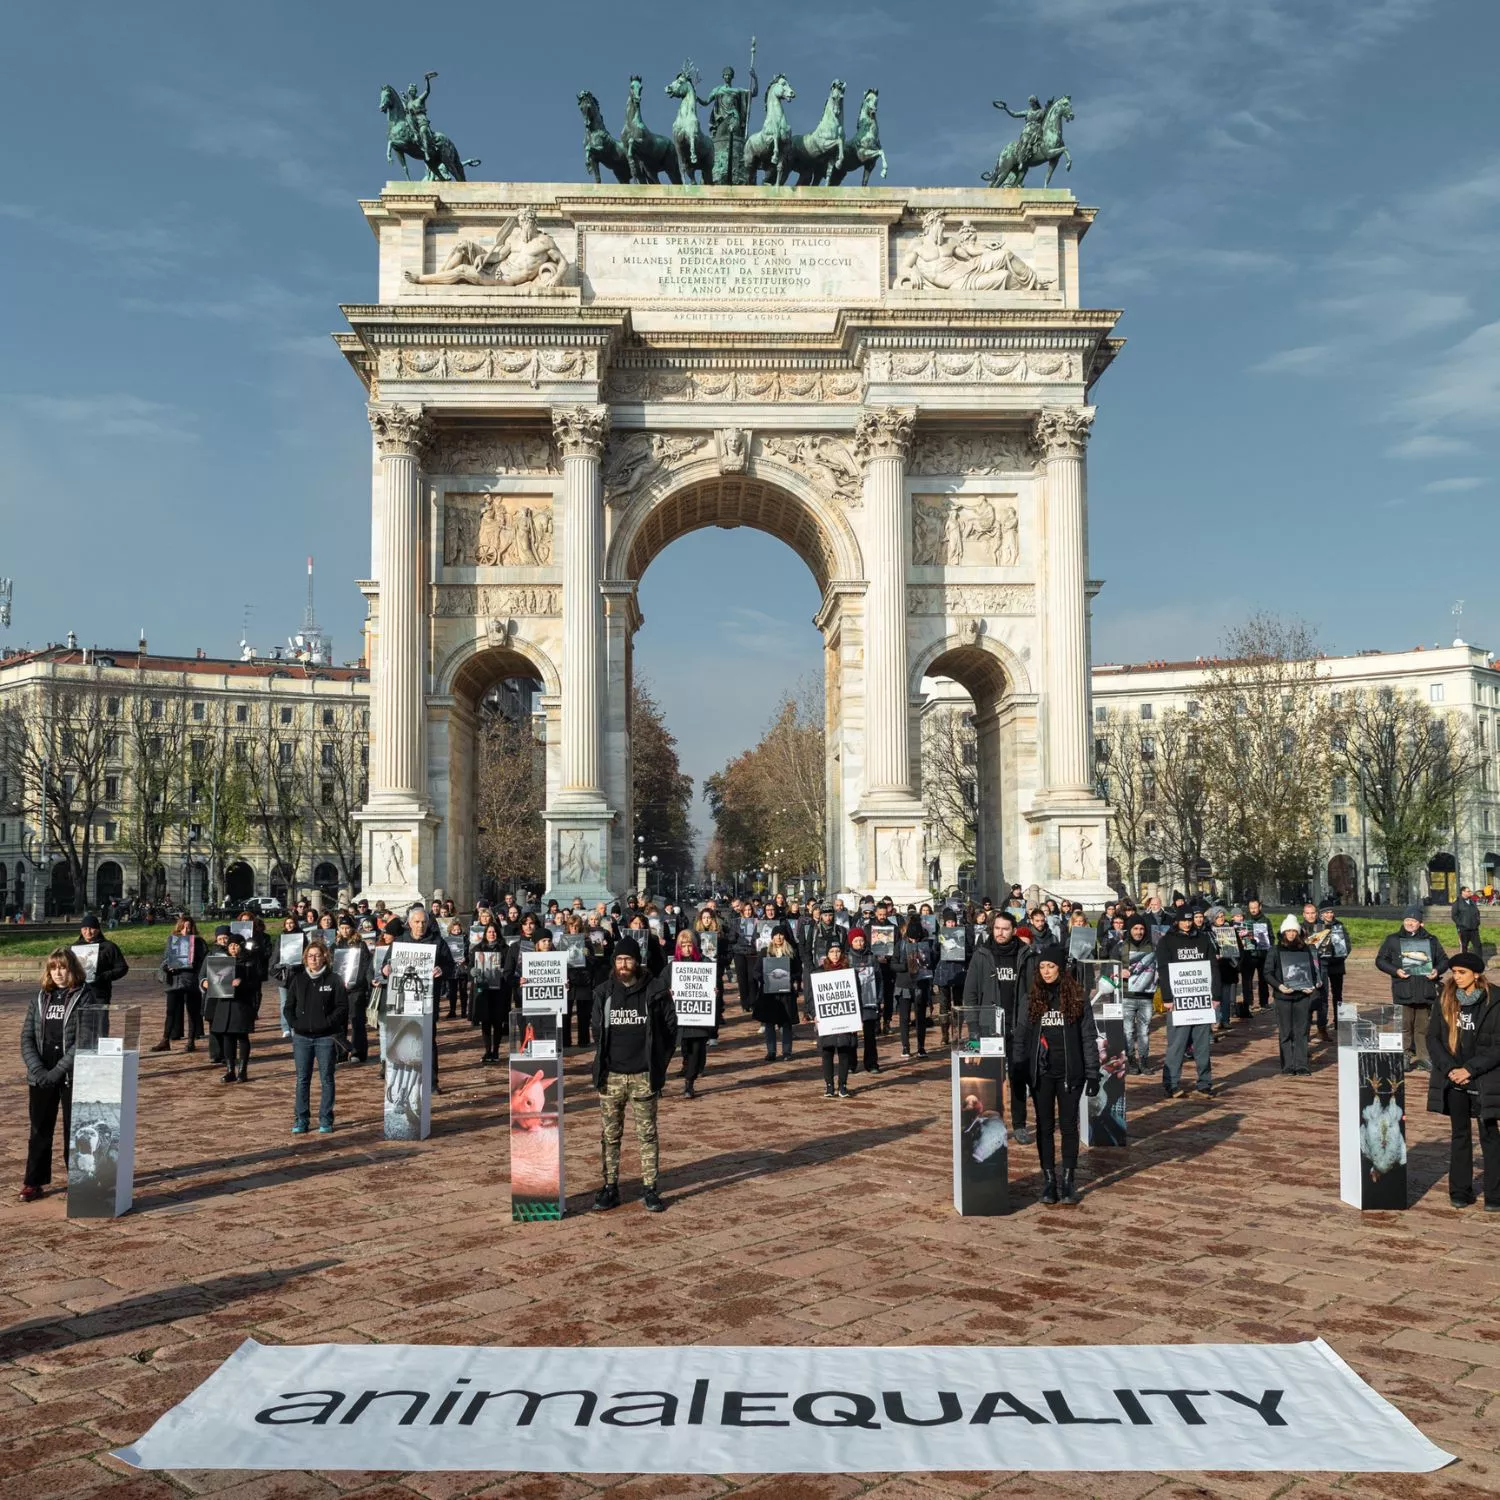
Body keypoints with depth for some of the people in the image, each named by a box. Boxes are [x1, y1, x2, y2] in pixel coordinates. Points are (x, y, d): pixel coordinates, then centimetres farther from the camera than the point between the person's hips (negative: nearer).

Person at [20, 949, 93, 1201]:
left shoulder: (84, 996, -5)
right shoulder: (41, 997, 7)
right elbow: (27, 1036, 4)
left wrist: (57, 1071, -17)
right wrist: (37, 1069, -10)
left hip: (72, 1076, -3)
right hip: (40, 1077, 4)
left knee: (74, 1130, 5)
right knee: (39, 1130, 9)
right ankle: (34, 1182, 17)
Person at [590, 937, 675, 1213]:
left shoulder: (655, 991, -3)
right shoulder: (603, 993, 4)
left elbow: (670, 1025, 3)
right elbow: (597, 1030, 14)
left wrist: (659, 1061, 0)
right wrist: (602, 1061, 7)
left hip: (644, 1076, -2)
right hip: (611, 1076, 2)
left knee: (647, 1134, 4)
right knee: (610, 1134, 6)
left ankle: (649, 1189, 10)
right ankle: (610, 1187, 14)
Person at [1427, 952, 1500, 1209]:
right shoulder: (1445, 1000, 1)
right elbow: (1432, 1037, 3)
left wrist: (1469, 1069, -13)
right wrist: (1450, 1068, -9)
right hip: (1453, 1081, 3)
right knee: (1459, 1135, 11)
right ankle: (1460, 1193, 19)